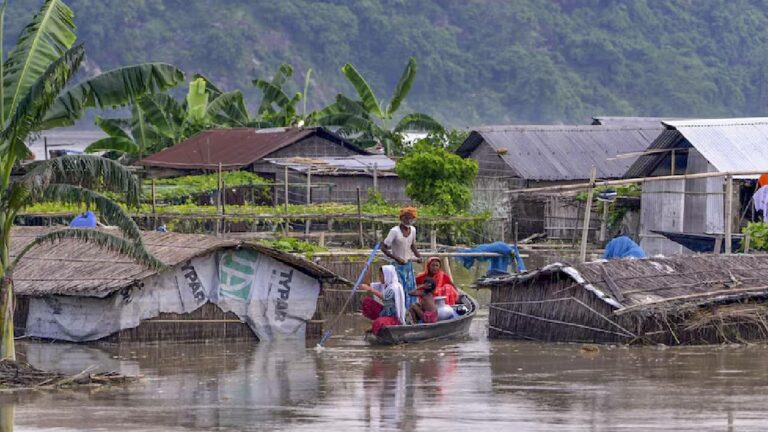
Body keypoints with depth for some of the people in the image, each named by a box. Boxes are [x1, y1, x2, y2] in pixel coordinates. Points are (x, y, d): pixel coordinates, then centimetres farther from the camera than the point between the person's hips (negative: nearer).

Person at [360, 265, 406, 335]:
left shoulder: (394, 287, -18)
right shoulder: (383, 285, 9)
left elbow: (383, 297, -30)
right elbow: (367, 284, 10)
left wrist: (370, 289, -31)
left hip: (395, 317, -9)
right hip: (385, 312, 9)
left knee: (378, 323, -36)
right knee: (367, 301, 2)